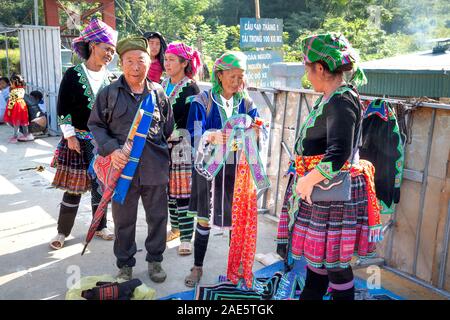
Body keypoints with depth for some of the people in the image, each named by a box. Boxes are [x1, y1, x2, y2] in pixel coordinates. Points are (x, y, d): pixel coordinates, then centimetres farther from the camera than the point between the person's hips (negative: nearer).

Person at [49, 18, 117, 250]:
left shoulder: (109, 78, 4)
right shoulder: (73, 74, -8)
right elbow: (62, 109, -7)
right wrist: (70, 136, -11)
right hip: (78, 139, -3)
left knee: (100, 185, 10)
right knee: (74, 187, 1)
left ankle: (100, 227, 26)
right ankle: (62, 231, 18)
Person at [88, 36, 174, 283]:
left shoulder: (158, 93, 3)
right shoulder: (109, 93, -1)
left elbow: (168, 129, 11)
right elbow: (96, 125, 3)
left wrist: (162, 154, 9)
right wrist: (111, 149, -11)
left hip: (155, 167, 2)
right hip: (123, 166, -1)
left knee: (158, 216, 12)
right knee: (124, 220, 11)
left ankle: (155, 259, 34)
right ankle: (125, 264, 31)